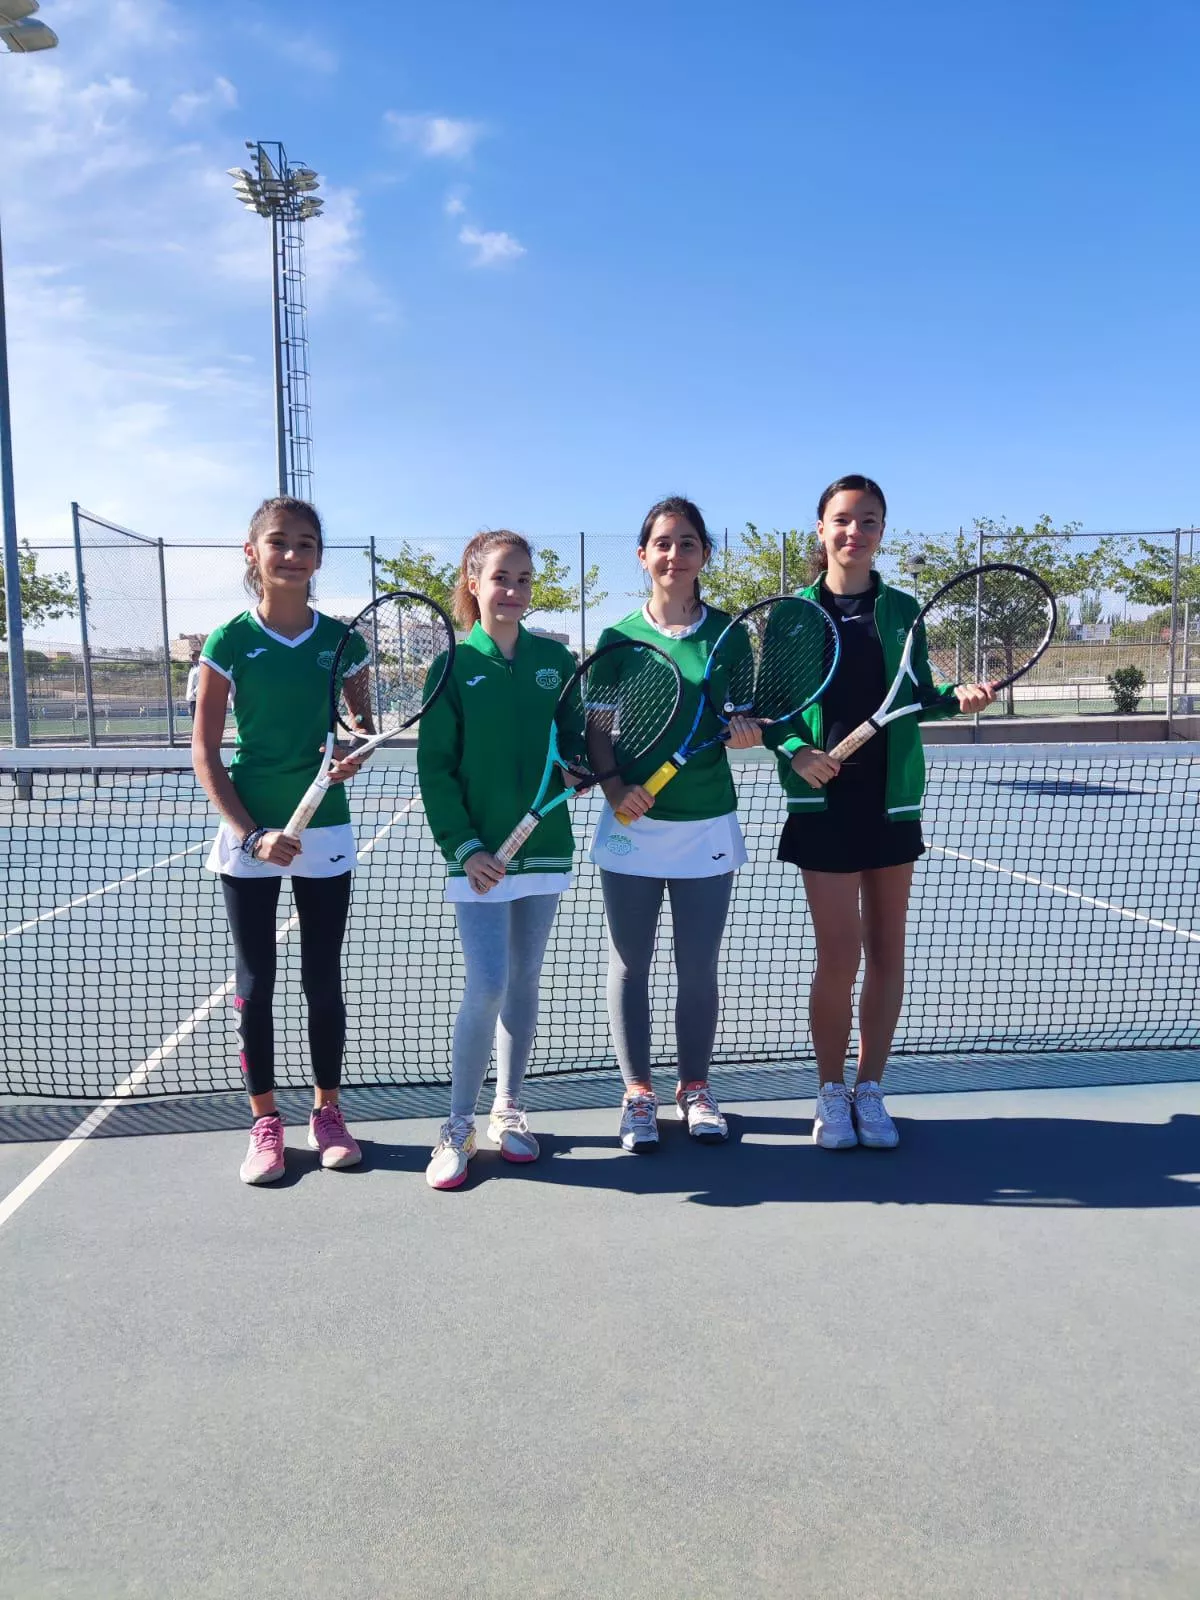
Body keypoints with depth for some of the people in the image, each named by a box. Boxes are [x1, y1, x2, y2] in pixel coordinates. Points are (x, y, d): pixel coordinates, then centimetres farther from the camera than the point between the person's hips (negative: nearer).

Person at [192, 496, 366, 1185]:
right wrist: (250, 833, -15)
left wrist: (353, 754, -14)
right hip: (250, 834, -1)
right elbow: (205, 753, -4)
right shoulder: (230, 642, -5)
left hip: (326, 833, 2)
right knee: (256, 982, 7)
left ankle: (328, 1111, 25)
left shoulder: (341, 640, 1)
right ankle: (266, 1121, 22)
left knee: (323, 979, 9)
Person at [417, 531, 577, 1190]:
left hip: (544, 845, 4)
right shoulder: (454, 664, -3)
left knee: (524, 982, 11)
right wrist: (464, 846, -13)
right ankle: (457, 1126, 7)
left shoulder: (555, 659, 5)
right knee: (487, 985, -9)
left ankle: (507, 1110, 26)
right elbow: (435, 768, -5)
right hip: (479, 853, -3)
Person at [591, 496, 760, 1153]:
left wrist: (746, 731, -17)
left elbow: (747, 721, 6)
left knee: (698, 969, 9)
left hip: (706, 827, 0)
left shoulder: (727, 633, 2)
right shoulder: (617, 637, 1)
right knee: (630, 965, 7)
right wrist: (615, 786, -15)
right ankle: (637, 1091, 23)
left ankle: (695, 1086, 28)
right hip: (631, 827, 0)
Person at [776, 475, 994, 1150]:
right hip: (825, 803, -3)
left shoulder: (902, 610, 7)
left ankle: (869, 1093, 23)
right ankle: (832, 1094, 17)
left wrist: (958, 698, -8)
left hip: (893, 802, 3)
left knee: (887, 954, 8)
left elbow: (919, 698, 12)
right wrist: (796, 752, -17)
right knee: (839, 958, -3)